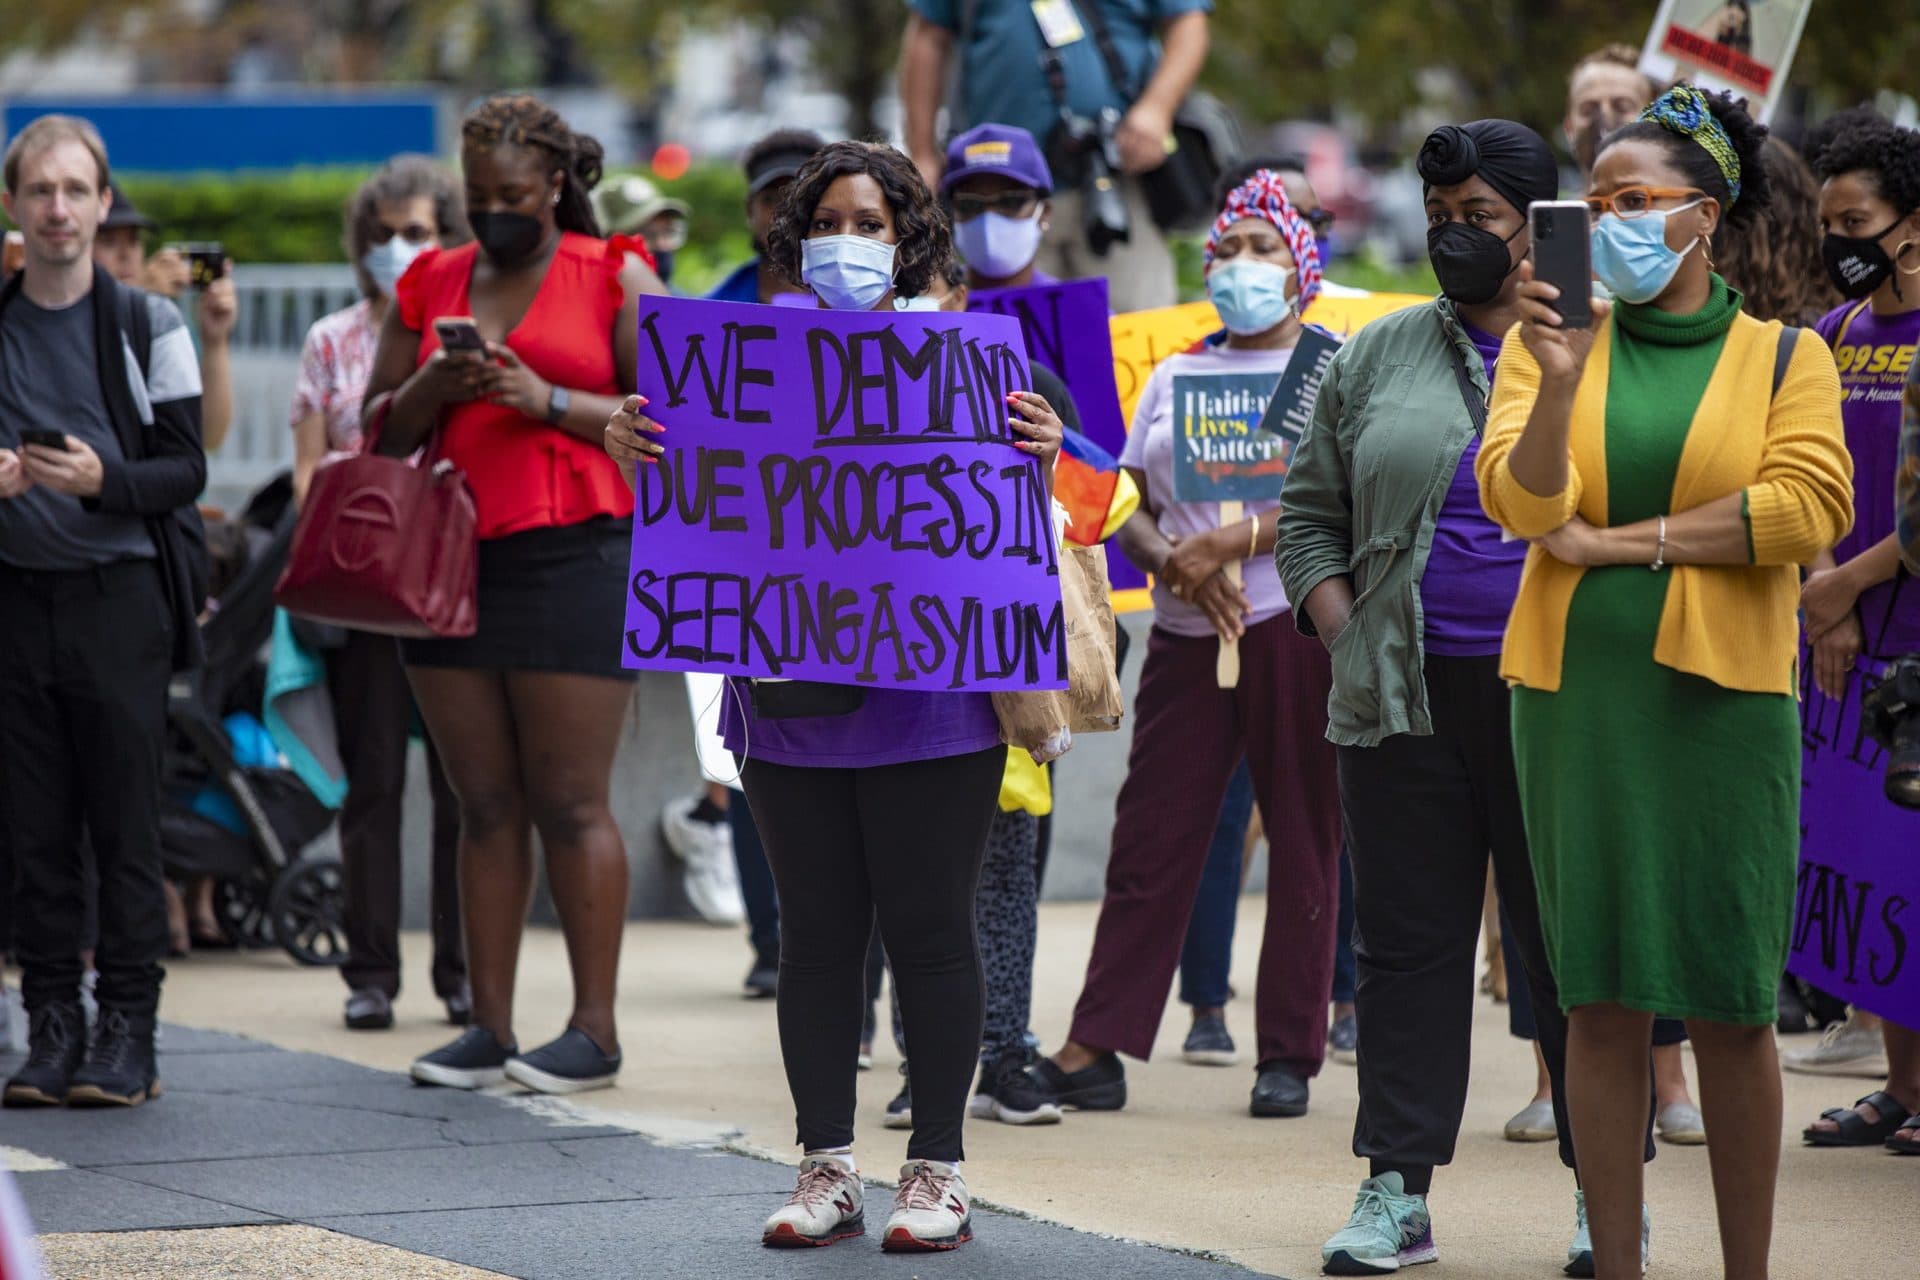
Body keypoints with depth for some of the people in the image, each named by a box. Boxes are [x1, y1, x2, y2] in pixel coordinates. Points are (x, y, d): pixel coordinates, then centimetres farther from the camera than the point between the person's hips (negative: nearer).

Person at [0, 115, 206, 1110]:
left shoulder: (146, 327, 4)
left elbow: (186, 468, -1)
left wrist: (103, 481, -18)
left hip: (119, 599, -2)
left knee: (126, 825, -4)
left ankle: (127, 1034, -1)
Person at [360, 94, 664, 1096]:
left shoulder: (613, 278, 4)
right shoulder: (432, 284, 17)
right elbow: (380, 432, 17)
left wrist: (551, 401, -14)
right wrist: (432, 388, -3)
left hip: (573, 556, -5)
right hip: (450, 561, 5)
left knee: (570, 802, -8)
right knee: (485, 805, 4)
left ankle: (595, 1029, -6)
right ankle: (489, 1026, 5)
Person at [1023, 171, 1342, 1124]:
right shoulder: (1174, 376, 18)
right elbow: (1128, 508, 13)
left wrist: (1228, 545, -16)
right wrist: (1175, 566, -8)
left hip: (1295, 624, -4)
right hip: (1188, 635, 4)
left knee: (1303, 839, -1)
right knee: (1149, 837, 0)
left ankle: (1289, 1054, 4)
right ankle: (1097, 1049, 1)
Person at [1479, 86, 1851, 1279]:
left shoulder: (1783, 358, 5)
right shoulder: (1551, 342, 9)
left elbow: (1808, 507, -9)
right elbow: (1520, 501, -4)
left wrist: (1622, 538, -8)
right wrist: (1559, 381, -22)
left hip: (1724, 694, -2)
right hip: (1576, 690, 2)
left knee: (1730, 1003, -1)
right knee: (1603, 1000, 3)